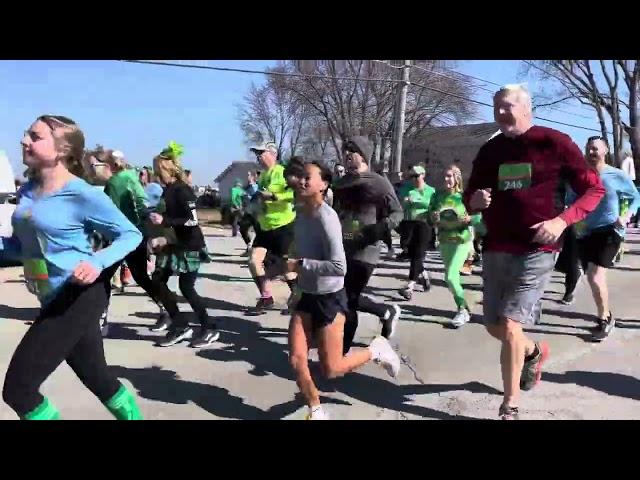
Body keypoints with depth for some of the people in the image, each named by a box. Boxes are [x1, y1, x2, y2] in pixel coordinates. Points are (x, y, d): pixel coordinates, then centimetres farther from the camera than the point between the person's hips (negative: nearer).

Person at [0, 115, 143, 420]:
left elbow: (131, 235, -13)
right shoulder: (27, 192, 7)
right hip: (55, 301, 8)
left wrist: (98, 262, -29)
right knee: (98, 379, 18)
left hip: (78, 298, -8)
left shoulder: (82, 194, -16)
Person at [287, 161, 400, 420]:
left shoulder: (326, 217, -21)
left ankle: (376, 351, 28)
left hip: (330, 298, -7)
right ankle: (316, 412, 24)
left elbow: (339, 267, -28)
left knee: (331, 369, 2)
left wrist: (299, 265, -24)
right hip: (307, 296, 7)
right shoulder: (300, 214, 4)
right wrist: (287, 262, 5)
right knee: (296, 360, 2)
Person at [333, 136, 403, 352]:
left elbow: (397, 212, -4)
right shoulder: (340, 183, 13)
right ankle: (387, 311, 35)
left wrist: (383, 226, -21)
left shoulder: (378, 182, -6)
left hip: (364, 251, -7)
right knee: (346, 298, 13)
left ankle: (343, 349, 12)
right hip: (341, 249, 7)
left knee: (348, 300, -4)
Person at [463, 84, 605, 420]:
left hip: (536, 251, -5)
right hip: (495, 250, 6)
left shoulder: (554, 143, -5)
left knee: (510, 325, -12)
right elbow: (470, 199, 17)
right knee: (494, 326, 12)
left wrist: (562, 220, -19)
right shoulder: (489, 151, 8)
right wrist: (474, 201, -9)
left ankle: (510, 406, 6)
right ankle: (535, 351, 45)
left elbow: (594, 190, -2)